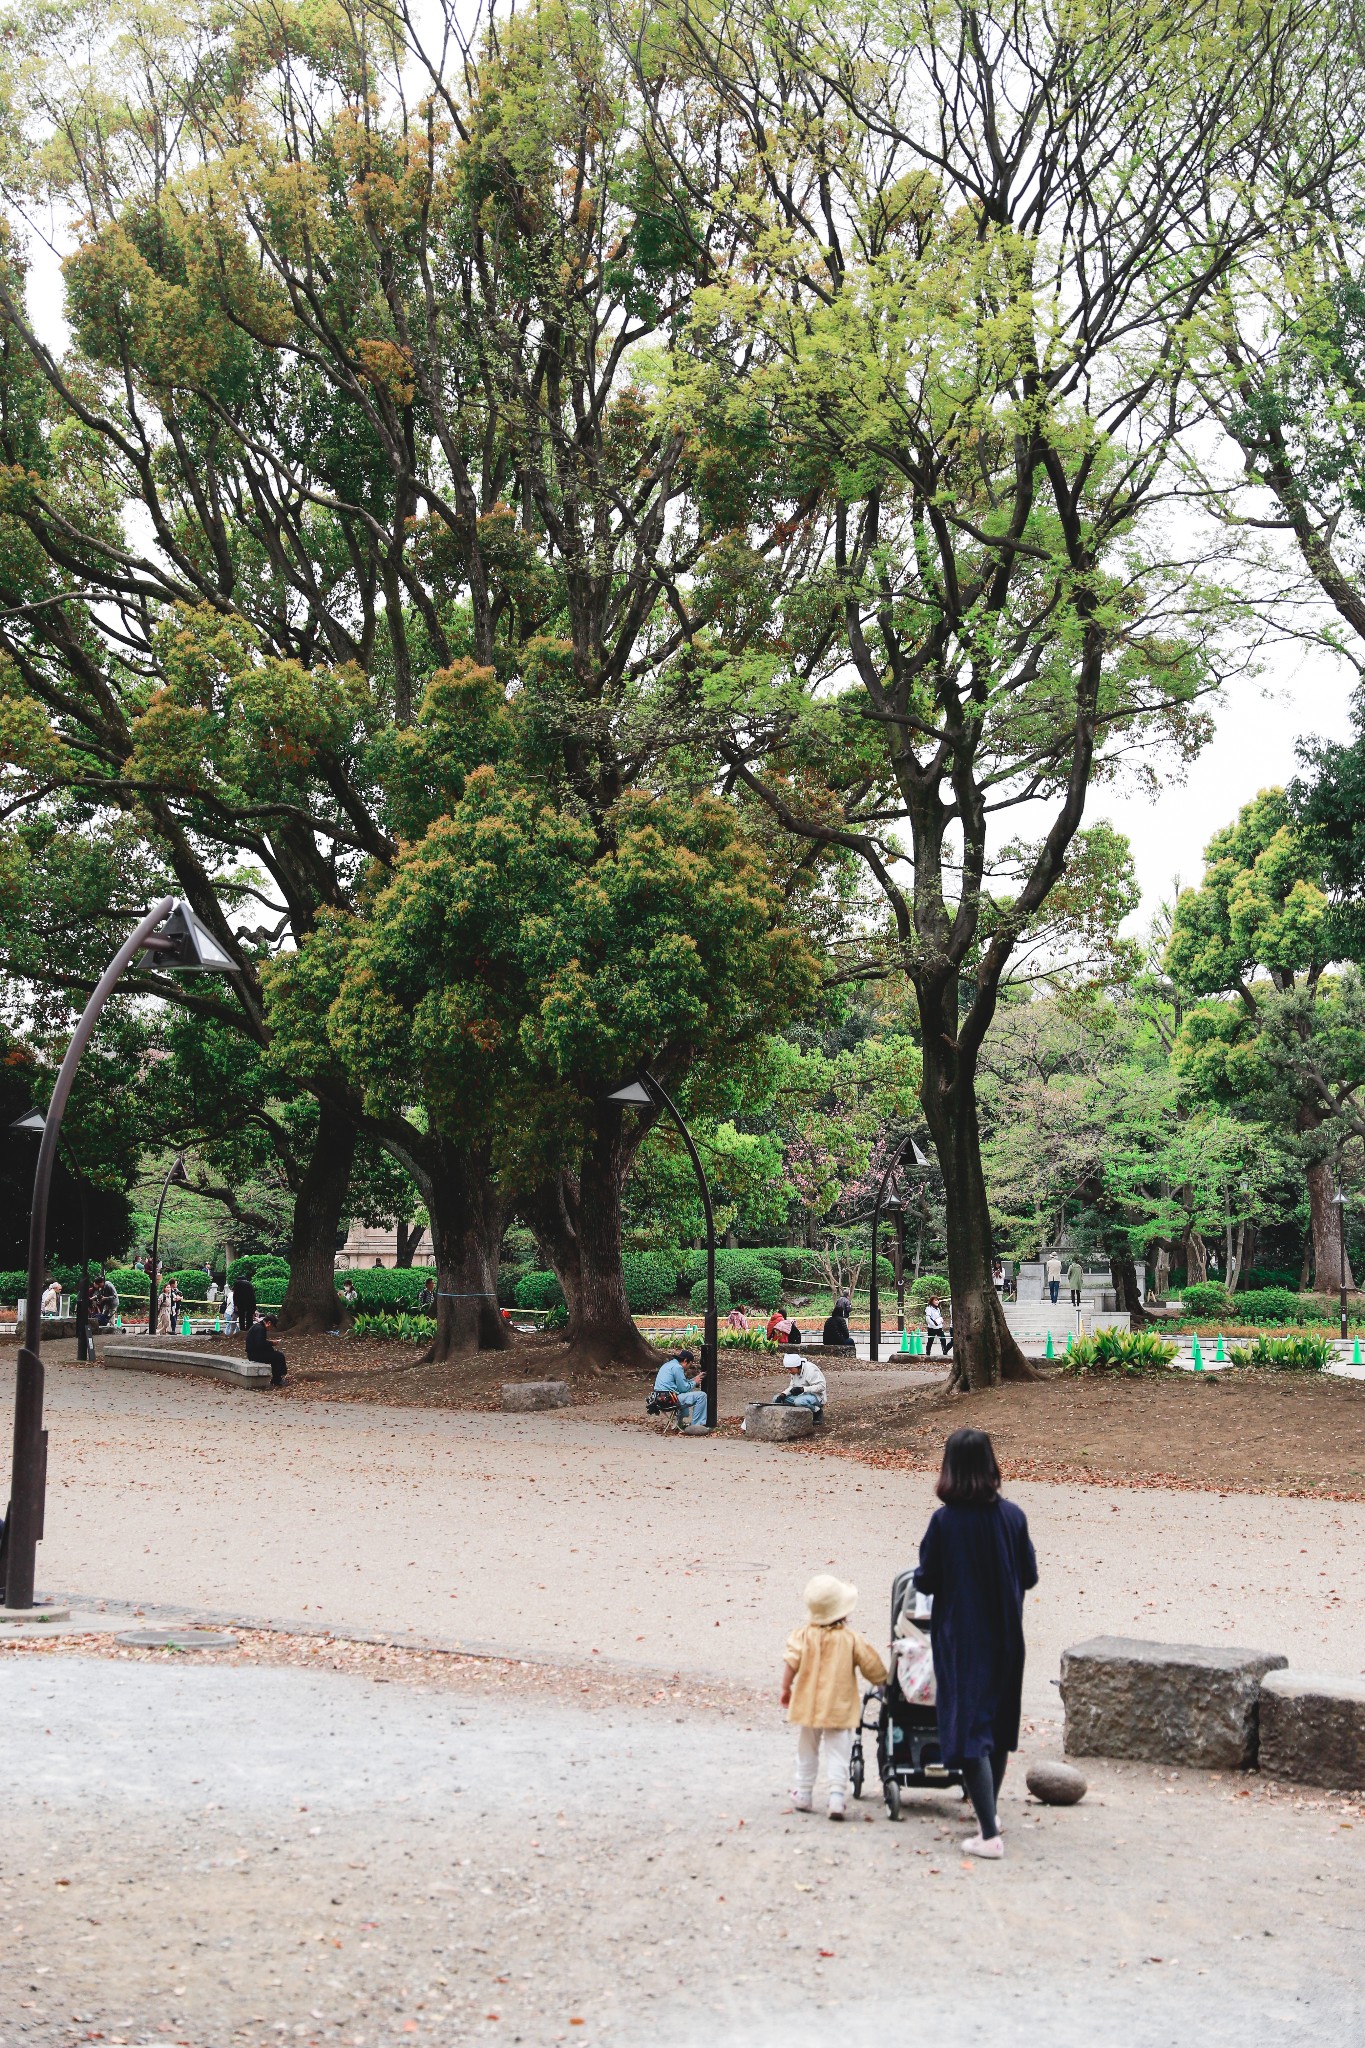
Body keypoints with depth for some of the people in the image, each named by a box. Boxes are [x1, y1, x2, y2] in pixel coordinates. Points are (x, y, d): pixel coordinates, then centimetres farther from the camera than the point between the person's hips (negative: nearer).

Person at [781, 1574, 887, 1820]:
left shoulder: (803, 1636, -6)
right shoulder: (851, 1638, -8)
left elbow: (791, 1662, -14)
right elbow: (872, 1666, -1)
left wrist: (786, 1688, -1)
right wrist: (883, 1683, 18)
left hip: (807, 1705, 2)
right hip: (839, 1708, -2)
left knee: (807, 1752, 17)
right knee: (837, 1754, 1)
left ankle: (803, 1794, 26)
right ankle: (837, 1797, -11)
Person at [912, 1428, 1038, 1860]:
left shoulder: (944, 1521, -17)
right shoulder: (1013, 1516, -6)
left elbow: (926, 1582, -10)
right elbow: (1029, 1577, 2)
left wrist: (921, 1574, 13)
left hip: (960, 1639, -4)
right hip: (1006, 1636, 4)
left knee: (968, 1727, -1)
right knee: (999, 1723, 20)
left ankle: (989, 1834, -5)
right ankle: (988, 1811, 37)